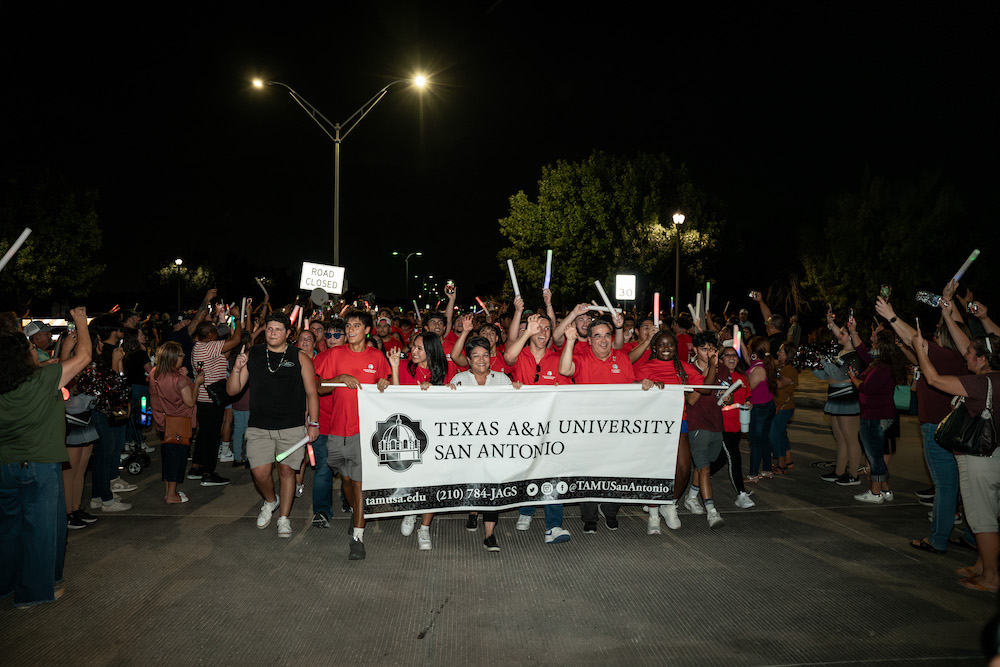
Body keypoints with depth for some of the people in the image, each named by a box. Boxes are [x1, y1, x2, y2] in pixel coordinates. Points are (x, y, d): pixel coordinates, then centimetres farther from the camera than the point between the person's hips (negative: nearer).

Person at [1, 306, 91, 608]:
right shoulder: (43, 380, -17)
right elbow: (84, 357, -10)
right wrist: (81, 322, 3)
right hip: (39, 466, -6)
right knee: (41, 526, 7)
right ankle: (35, 590, 18)